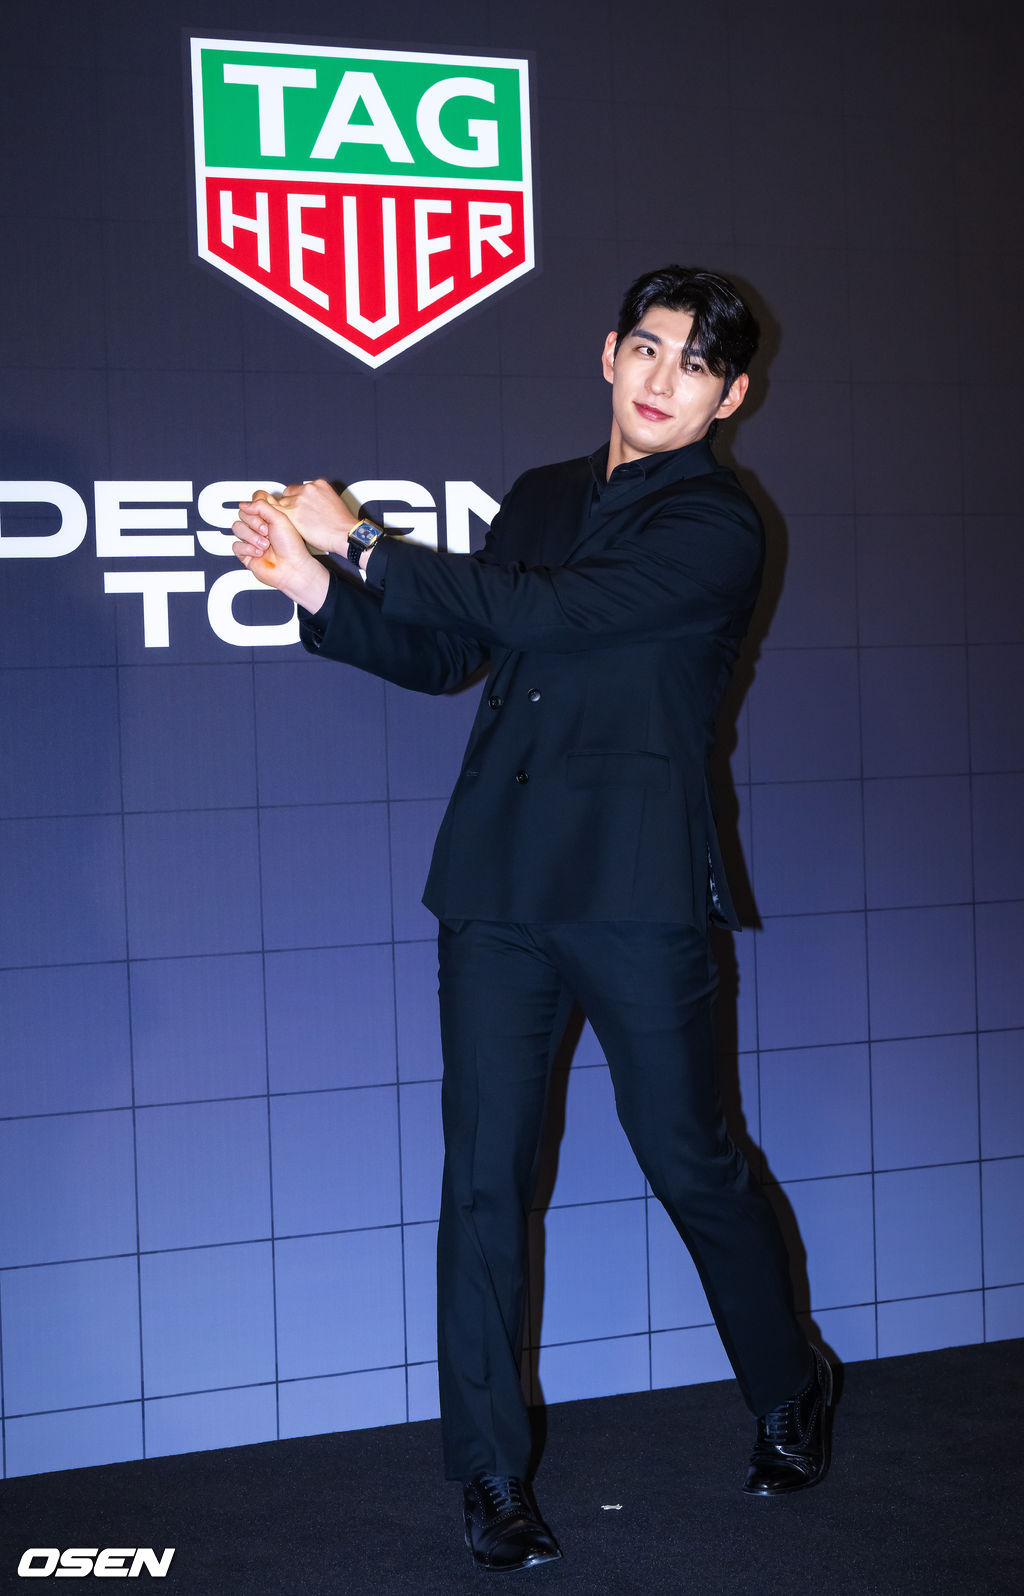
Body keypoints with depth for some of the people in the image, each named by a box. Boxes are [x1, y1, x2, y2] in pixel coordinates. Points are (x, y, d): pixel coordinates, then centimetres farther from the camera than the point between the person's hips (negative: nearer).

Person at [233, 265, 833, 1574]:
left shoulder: (717, 528, -6)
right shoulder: (543, 496, 16)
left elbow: (539, 612, -17)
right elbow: (446, 653, 16)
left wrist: (357, 544, -11)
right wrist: (318, 592, 0)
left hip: (637, 891, -5)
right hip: (498, 884, 5)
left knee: (692, 1164, 4)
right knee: (484, 1178, 2)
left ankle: (789, 1396, 30)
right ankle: (491, 1474, 13)